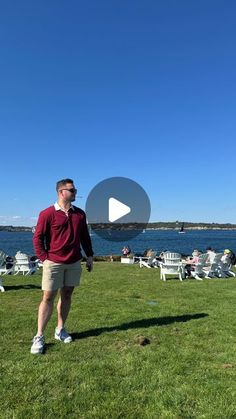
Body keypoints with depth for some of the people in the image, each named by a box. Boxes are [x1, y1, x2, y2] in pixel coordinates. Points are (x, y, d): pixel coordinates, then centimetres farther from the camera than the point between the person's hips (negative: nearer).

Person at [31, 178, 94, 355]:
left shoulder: (80, 214, 7)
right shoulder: (48, 213, -7)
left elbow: (85, 236, 14)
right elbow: (37, 238, -5)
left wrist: (89, 256, 10)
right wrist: (44, 258, -9)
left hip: (74, 263, 5)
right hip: (53, 263, -4)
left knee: (67, 295, 11)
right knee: (48, 297, 0)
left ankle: (60, 330, 26)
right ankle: (39, 337, 11)